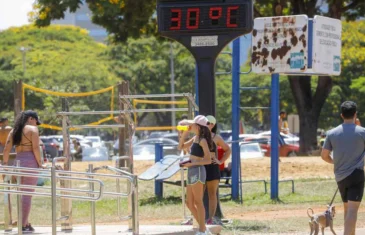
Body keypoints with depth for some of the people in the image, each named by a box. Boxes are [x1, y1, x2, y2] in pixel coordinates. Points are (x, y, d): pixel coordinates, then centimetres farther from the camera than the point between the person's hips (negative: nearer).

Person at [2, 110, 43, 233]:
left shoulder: (14, 131, 15)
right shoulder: (32, 129, -4)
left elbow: (6, 149, 9)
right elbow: (36, 148, -13)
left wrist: (5, 164, 12)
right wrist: (40, 164, -7)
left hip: (18, 162, 7)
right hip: (30, 162, -7)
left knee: (23, 194, 16)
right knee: (27, 194, -5)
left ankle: (26, 223, 18)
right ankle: (23, 225, -8)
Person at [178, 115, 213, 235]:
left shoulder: (202, 140, -11)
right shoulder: (195, 138, 15)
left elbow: (208, 160, -14)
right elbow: (181, 147, 22)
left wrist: (192, 163, -21)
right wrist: (183, 134, 10)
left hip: (198, 171, -9)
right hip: (192, 172, 9)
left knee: (198, 202, -5)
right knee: (190, 203, 11)